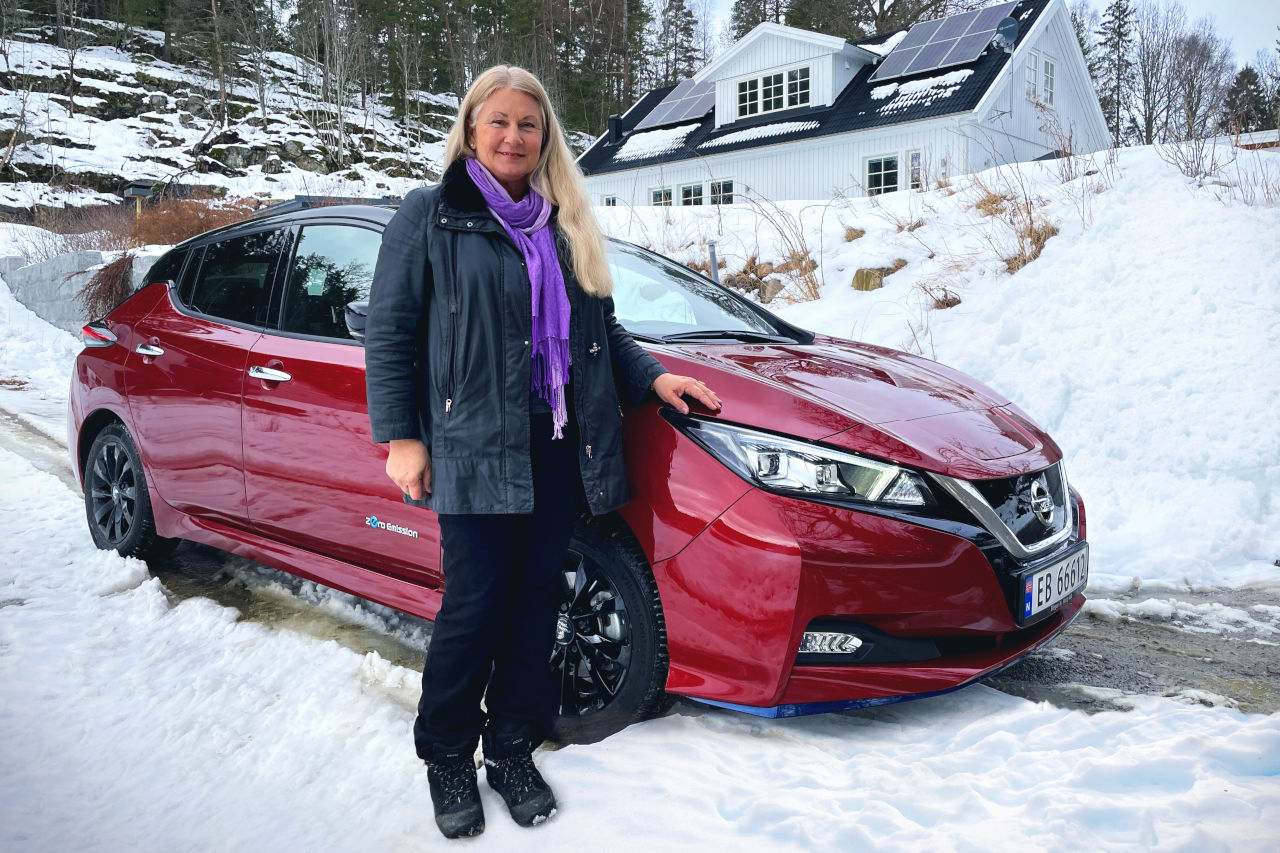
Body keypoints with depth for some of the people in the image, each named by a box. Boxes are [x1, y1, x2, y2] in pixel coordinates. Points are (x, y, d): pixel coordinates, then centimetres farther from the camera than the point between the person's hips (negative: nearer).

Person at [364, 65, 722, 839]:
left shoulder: (565, 224, 18)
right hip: (475, 445, -4)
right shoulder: (431, 216, 3)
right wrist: (400, 437, -6)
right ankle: (448, 759, 20)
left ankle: (513, 752, 25)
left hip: (558, 446, 5)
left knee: (536, 602, 8)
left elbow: (602, 330, 22)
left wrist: (654, 376, 9)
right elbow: (389, 332, 0)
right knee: (476, 606, -3)